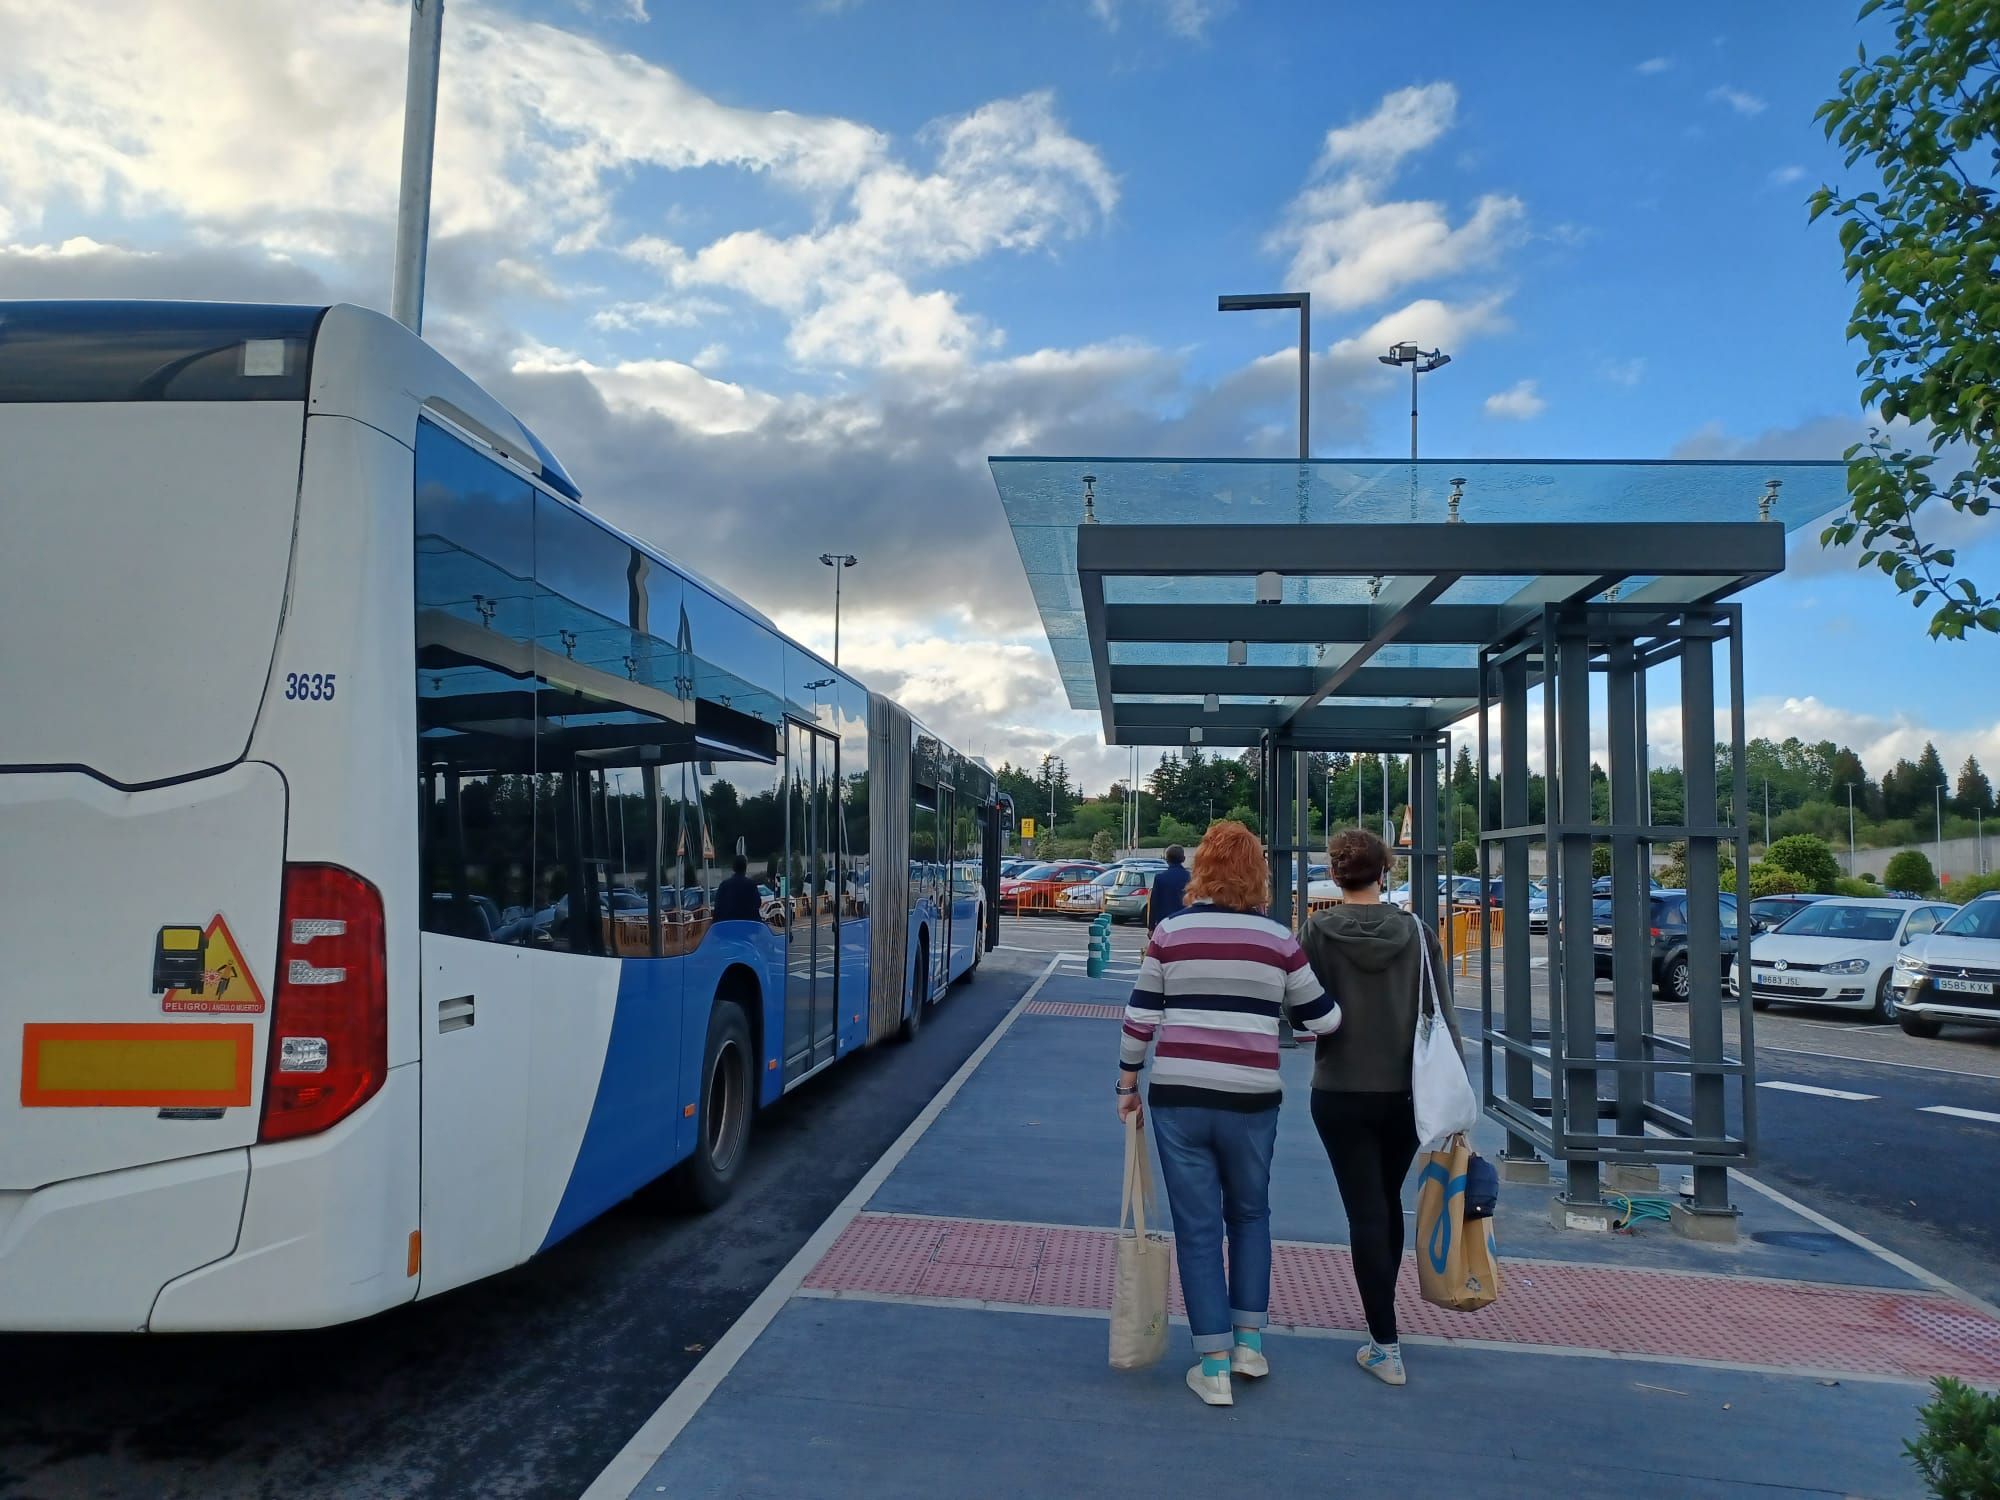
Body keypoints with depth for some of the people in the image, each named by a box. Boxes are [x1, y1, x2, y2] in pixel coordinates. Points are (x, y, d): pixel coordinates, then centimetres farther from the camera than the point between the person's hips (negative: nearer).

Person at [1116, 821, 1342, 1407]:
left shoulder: (1170, 934, -2)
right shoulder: (1279, 941, -1)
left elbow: (1139, 1020, -1)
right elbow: (1323, 1019, 7)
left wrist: (1128, 1084, 10)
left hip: (1178, 1098, -1)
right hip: (1250, 1101, 1)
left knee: (1197, 1230, 8)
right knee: (1250, 1216, 23)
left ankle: (1214, 1366, 12)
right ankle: (1250, 1342, 26)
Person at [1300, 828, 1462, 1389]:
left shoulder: (1318, 932, -12)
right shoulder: (1416, 931, -6)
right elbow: (1444, 1016, -4)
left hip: (1341, 1094, -3)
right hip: (1406, 1094, 3)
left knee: (1365, 1212, 4)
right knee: (1389, 1202, 23)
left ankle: (1385, 1345, 4)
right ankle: (1383, 1308, 41)